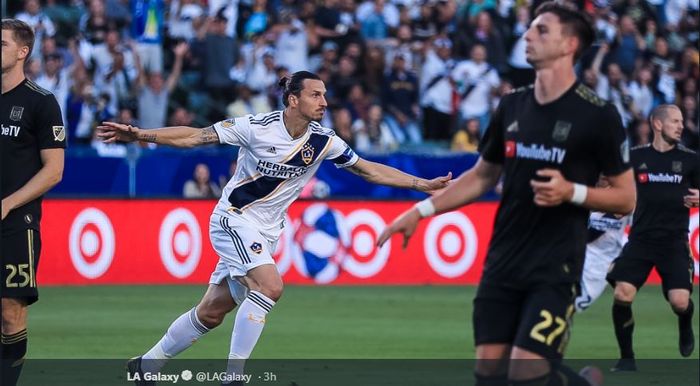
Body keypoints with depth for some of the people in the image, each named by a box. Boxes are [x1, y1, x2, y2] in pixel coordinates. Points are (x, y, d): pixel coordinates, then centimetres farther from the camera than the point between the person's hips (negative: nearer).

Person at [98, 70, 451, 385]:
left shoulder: (323, 141, -4)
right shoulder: (258, 127, -17)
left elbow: (370, 170, 5)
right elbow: (195, 137, -14)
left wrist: (423, 184, -1)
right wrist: (139, 134, -22)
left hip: (266, 233, 6)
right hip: (233, 219, -6)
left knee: (212, 312, 9)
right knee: (269, 286, -27)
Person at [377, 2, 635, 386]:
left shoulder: (597, 115, -8)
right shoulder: (512, 105, 7)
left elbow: (626, 197, -4)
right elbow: (482, 176, 19)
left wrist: (571, 192, -20)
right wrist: (419, 212, 13)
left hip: (555, 268, -6)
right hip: (502, 263, 6)